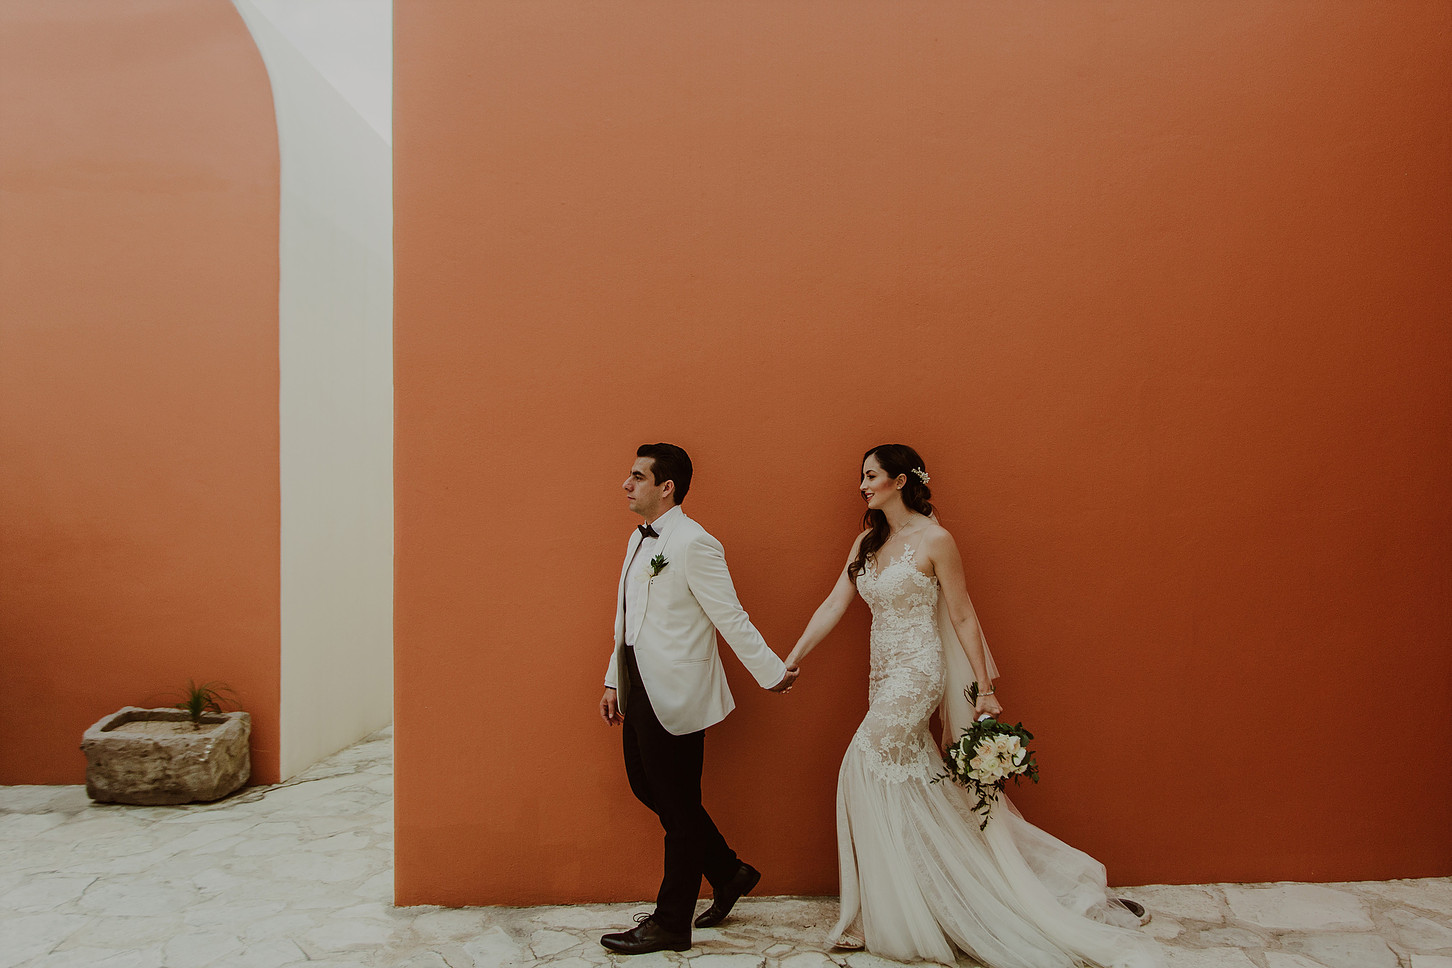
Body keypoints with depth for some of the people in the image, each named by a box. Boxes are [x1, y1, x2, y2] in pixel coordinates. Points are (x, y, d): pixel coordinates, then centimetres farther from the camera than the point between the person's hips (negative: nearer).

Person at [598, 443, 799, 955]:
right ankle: (729, 872, 35)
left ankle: (671, 924, 23)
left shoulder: (693, 543, -18)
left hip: (674, 695, -9)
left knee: (678, 805, 6)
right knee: (647, 788, 18)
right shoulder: (639, 539, 11)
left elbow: (731, 619, -15)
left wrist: (772, 673, -11)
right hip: (640, 690, 9)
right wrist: (614, 681, 16)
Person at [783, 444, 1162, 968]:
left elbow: (962, 617, -9)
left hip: (917, 673, -7)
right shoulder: (866, 542, 9)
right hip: (884, 675, 7)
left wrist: (985, 689, -9)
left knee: (865, 765, -8)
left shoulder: (934, 539, -11)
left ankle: (883, 917, 7)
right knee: (916, 782, 11)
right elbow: (834, 606, 6)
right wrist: (792, 659, -1)